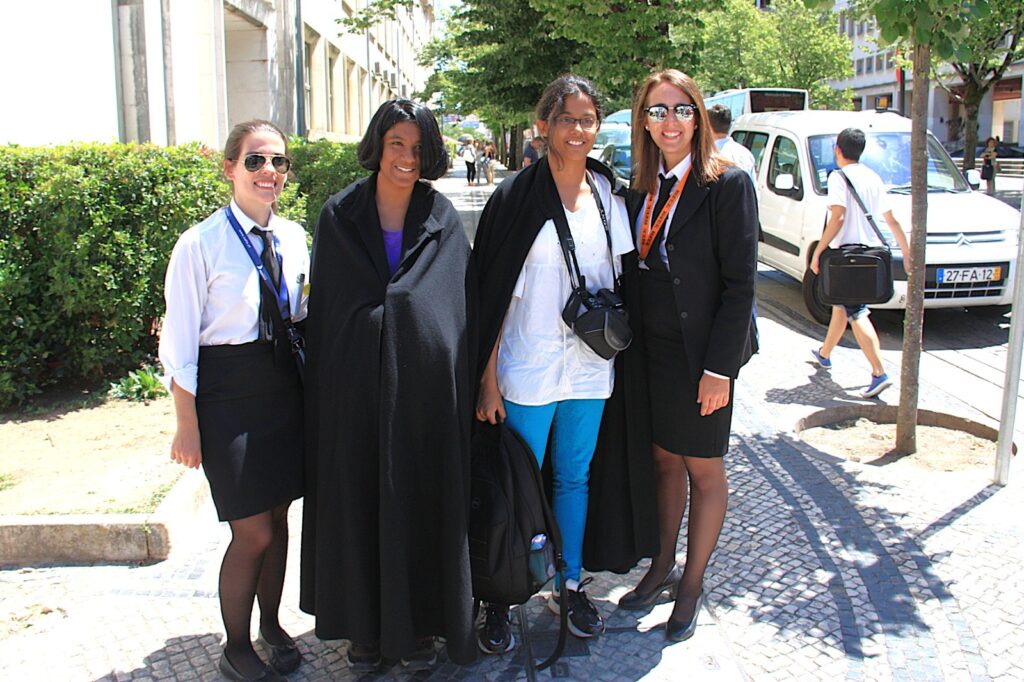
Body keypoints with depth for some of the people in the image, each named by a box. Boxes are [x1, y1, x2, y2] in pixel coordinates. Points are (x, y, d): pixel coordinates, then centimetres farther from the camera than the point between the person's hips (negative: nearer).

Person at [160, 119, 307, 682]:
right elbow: (179, 342, -9)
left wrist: (310, 390, 11)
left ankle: (271, 624, 37)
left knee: (278, 519, 14)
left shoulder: (293, 237, 3)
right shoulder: (200, 244, -12)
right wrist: (187, 425, -10)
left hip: (285, 387, 5)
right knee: (254, 533, 0)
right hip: (228, 395, -5)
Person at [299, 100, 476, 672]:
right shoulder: (340, 216, 4)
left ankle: (418, 624, 26)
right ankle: (365, 624, 26)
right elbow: (324, 308, 5)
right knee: (359, 500, 8)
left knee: (422, 502, 8)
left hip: (425, 386, 0)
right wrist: (325, 385, 0)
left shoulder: (443, 219, 4)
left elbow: (462, 309, 2)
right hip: (355, 385, 1)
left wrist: (463, 386, -4)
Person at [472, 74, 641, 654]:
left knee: (575, 477, 15)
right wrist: (488, 379, -11)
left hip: (590, 366, 4)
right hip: (528, 367, -4)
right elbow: (493, 293, -8)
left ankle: (571, 585, 32)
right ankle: (501, 600, 22)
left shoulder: (609, 194, 7)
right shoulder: (516, 197, -7)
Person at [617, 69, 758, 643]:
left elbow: (740, 282, -14)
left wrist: (719, 367, -17)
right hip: (652, 349, 6)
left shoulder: (727, 183, -11)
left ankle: (693, 584, 23)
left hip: (701, 353, -5)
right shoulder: (643, 187, 7)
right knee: (664, 459, 16)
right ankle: (663, 567, 32)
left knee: (703, 467, 8)